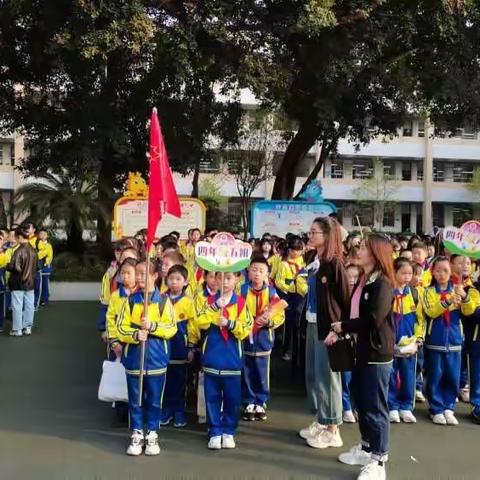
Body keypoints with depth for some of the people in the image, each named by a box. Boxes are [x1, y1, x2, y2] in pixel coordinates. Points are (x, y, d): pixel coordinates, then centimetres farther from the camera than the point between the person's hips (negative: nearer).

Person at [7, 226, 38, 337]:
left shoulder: (19, 251, -19)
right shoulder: (33, 250, 1)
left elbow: (12, 267, -19)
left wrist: (6, 266, 0)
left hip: (18, 283, -6)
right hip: (30, 282, 6)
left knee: (17, 306, 3)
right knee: (29, 305, 10)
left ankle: (17, 329, 9)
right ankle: (28, 327, 18)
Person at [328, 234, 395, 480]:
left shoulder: (382, 283, -16)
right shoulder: (364, 281, 11)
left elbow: (373, 319, -23)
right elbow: (353, 312, 11)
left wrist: (343, 326, -12)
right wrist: (339, 331, -5)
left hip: (378, 354, -9)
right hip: (363, 351, 9)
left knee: (375, 407, 0)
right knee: (361, 402, 17)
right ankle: (367, 448, 32)